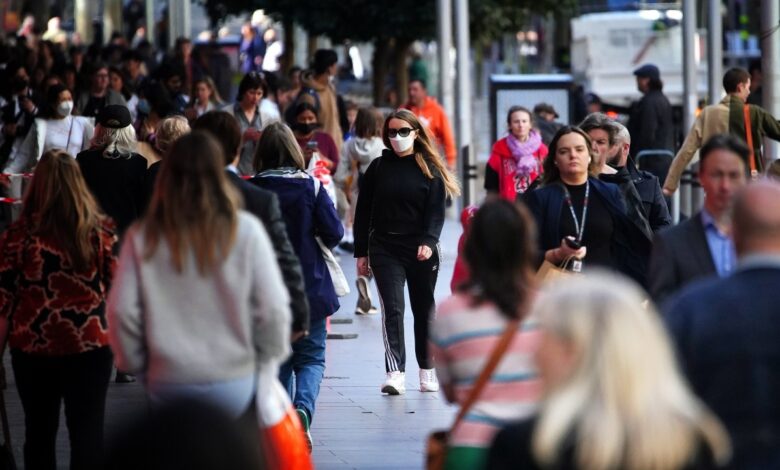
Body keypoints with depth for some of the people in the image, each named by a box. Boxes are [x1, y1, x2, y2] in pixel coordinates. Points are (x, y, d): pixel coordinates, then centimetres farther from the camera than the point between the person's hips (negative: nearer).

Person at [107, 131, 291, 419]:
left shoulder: (143, 237, -3)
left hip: (167, 384, 1)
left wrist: (135, 364, 13)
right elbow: (273, 308, -5)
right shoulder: (245, 231, -7)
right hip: (233, 381, -1)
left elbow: (122, 311, -2)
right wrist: (268, 363, 10)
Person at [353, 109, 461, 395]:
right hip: (385, 250, 0)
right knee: (392, 309, -13)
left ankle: (427, 372, 24)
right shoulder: (377, 168, 5)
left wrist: (429, 242, -20)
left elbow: (436, 211, -4)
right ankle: (395, 374, -21)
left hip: (422, 250, 0)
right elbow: (363, 212, 7)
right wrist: (361, 252, 3)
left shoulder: (430, 169, 2)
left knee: (424, 310, 11)